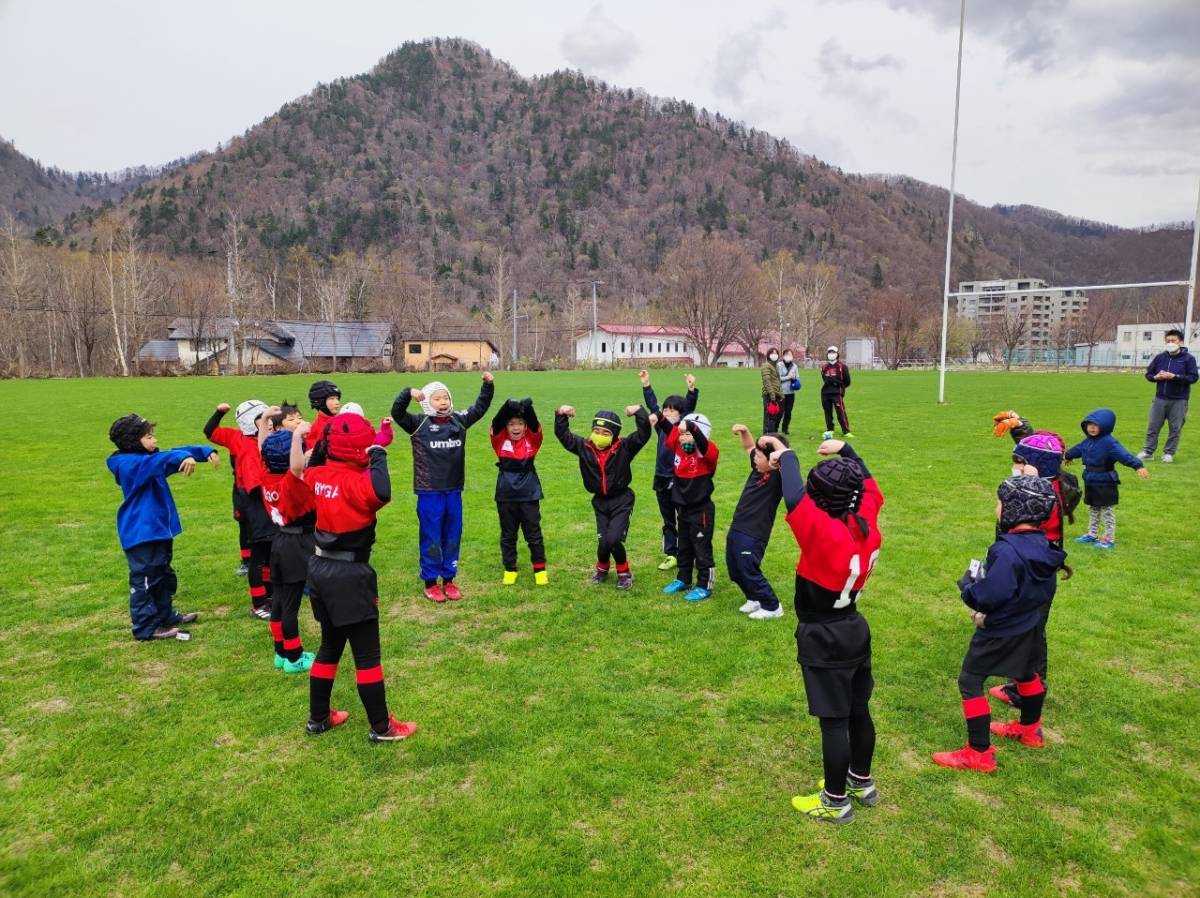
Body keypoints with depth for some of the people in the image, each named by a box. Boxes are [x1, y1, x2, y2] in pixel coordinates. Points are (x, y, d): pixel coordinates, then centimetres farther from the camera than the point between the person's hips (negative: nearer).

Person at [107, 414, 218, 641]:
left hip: (159, 529, 10)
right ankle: (146, 627, 5)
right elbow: (156, 461, -37)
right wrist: (182, 458, -53)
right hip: (141, 533, -10)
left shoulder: (147, 458, 13)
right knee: (145, 580, -3)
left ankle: (166, 615, 35)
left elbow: (175, 452, 8)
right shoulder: (129, 464, -18)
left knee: (164, 576, 21)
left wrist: (205, 452, -6)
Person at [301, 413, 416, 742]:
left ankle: (318, 718, 34)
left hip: (320, 569, 8)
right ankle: (381, 727, 13)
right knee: (367, 653, 3)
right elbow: (382, 493, -44)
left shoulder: (319, 476, 2)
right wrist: (378, 457, -28)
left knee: (330, 646, 22)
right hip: (349, 575, -8)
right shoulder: (354, 482, -22)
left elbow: (305, 471, 27)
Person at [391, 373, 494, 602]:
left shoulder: (459, 420, 6)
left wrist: (488, 385, 4)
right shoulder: (419, 424, -6)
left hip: (454, 490, 4)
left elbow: (480, 407, 15)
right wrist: (408, 393, -32)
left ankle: (449, 579, 25)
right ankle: (430, 583, 17)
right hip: (429, 492, -4)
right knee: (431, 538, 5)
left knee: (453, 536, 12)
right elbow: (397, 413, -17)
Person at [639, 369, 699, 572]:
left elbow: (690, 408, -23)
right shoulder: (662, 425, 5)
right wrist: (646, 385, 10)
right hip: (662, 480, 6)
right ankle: (671, 555, 22)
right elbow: (652, 405, 11)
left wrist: (691, 390, -36)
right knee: (668, 521, 13)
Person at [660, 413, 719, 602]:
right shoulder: (679, 447, -1)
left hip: (701, 509, -7)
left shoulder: (707, 453, -19)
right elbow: (669, 429, -3)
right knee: (684, 547, 21)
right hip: (683, 508, 7)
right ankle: (683, 580, 36)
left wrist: (690, 426, -55)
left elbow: (701, 441, -39)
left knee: (702, 549, 4)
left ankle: (704, 587, 16)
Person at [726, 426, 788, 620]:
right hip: (736, 529, 9)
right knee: (735, 572, 20)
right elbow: (749, 447, 20)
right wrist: (744, 432, 2)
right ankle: (754, 599, 40)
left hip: (753, 536, -9)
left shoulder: (778, 477, -17)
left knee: (750, 572, 1)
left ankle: (772, 607, 19)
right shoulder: (758, 468, 5)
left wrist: (773, 440, -34)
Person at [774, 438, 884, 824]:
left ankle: (835, 802, 19)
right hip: (855, 629, 8)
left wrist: (786, 457, -20)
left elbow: (795, 500, -38)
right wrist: (845, 451, 18)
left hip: (823, 640, -8)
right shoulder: (867, 524, -6)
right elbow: (869, 486, 13)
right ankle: (861, 782, 39)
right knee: (858, 711, 21)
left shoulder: (823, 533, -28)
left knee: (833, 721, 4)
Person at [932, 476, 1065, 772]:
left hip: (1001, 632, -9)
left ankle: (979, 753, 7)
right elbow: (1046, 589, 8)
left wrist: (968, 582, -13)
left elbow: (987, 596, -34)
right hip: (1031, 626, 9)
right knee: (1026, 673, 29)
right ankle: (1030, 729, 51)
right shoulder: (1042, 545, -5)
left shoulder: (1007, 551, -33)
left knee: (970, 682, 2)